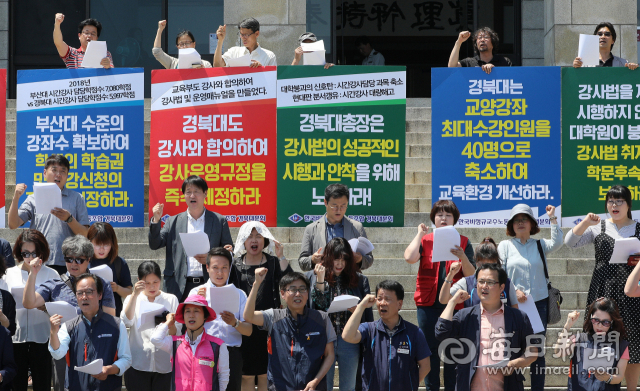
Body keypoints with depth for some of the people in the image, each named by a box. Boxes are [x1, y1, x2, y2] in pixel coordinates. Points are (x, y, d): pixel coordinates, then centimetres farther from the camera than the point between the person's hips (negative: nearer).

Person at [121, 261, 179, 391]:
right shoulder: (132, 299, 13)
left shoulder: (171, 299, 11)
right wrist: (135, 294, -13)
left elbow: (177, 333, 5)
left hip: (164, 364, 0)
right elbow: (126, 321, -7)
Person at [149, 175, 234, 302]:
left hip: (209, 285, -1)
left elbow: (229, 252, 10)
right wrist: (156, 220, -7)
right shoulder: (174, 222, 14)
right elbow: (155, 245, 7)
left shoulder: (219, 221, 10)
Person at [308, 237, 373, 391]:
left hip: (350, 342, 1)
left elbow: (368, 313, 6)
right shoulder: (311, 277, 4)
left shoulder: (359, 280, 7)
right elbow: (316, 305, -6)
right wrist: (320, 280, -13)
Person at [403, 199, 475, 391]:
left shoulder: (463, 242, 7)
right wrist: (419, 234, -4)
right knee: (430, 349, 4)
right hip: (428, 303, 1)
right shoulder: (425, 240, 7)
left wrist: (463, 258, -19)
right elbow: (409, 257, -13)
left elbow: (471, 275, -1)